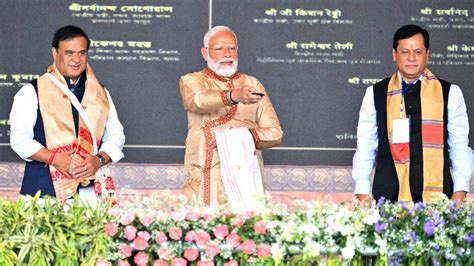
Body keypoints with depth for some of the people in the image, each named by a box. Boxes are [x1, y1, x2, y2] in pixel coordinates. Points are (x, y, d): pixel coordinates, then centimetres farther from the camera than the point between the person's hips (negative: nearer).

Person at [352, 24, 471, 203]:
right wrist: (362, 196, 0)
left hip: (436, 196, 0)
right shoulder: (375, 94, 7)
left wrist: (459, 195, -4)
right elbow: (365, 148, 8)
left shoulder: (450, 93, 6)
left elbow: (460, 147, 5)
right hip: (388, 195, 0)